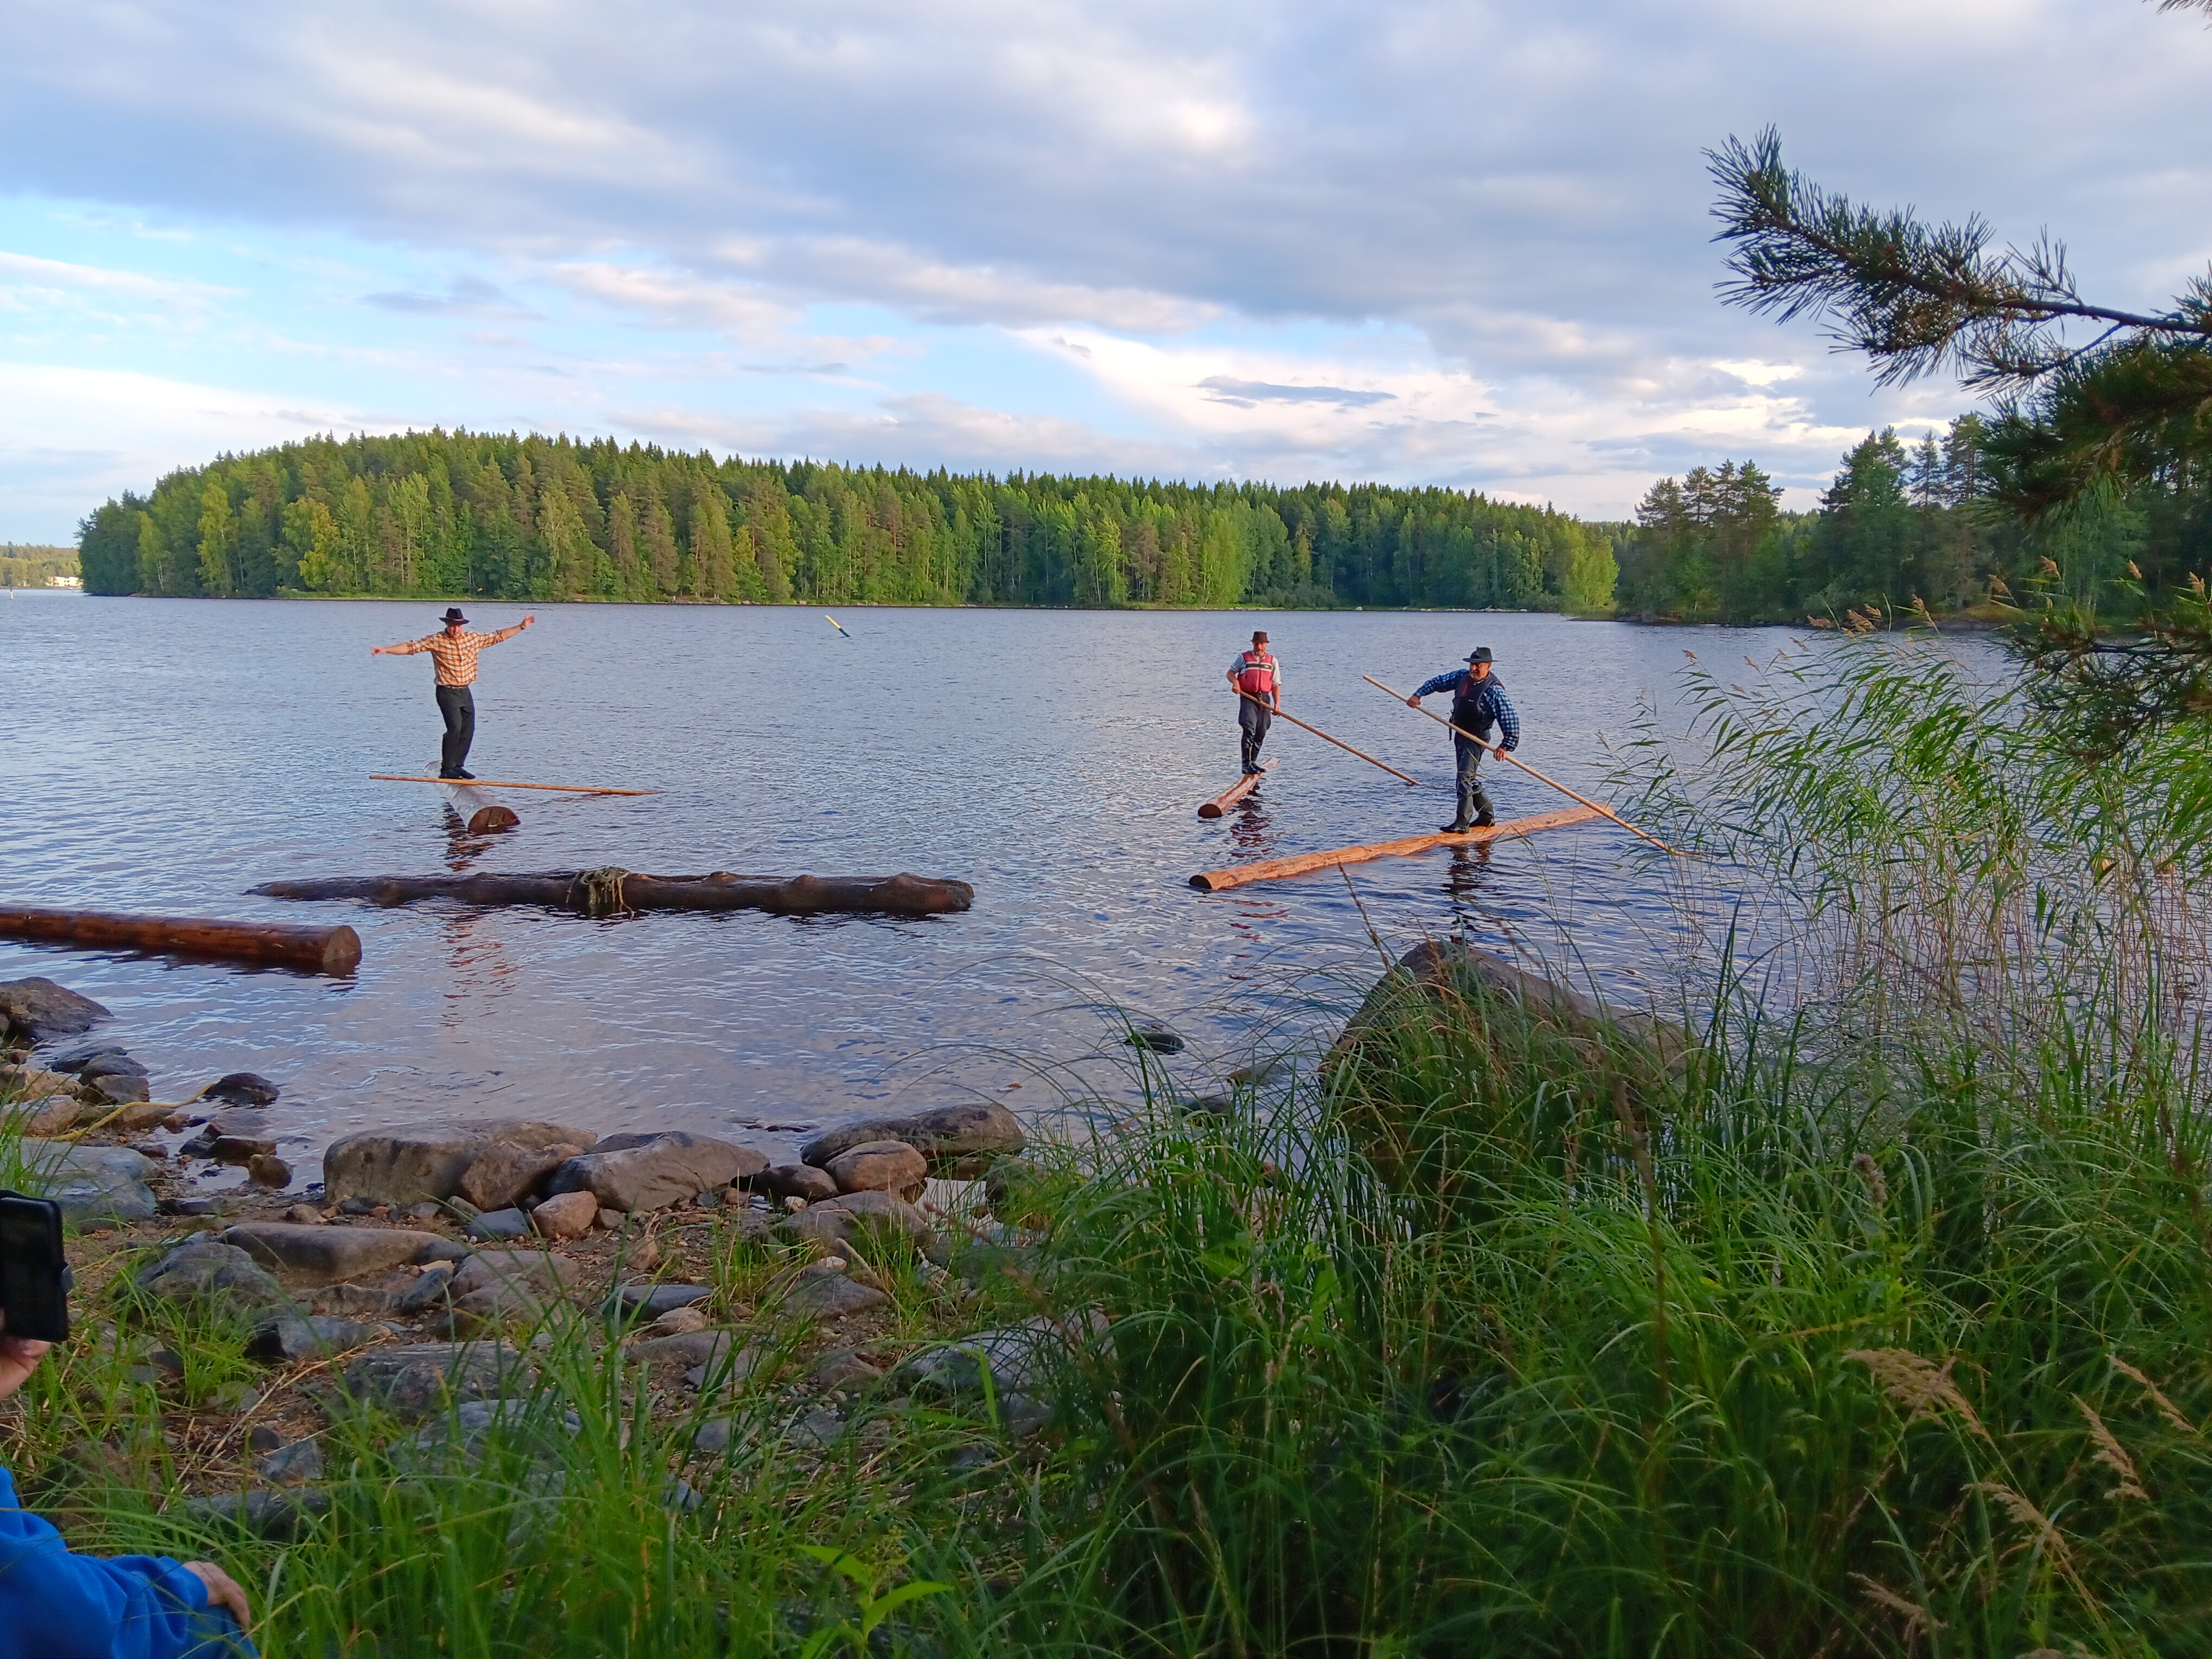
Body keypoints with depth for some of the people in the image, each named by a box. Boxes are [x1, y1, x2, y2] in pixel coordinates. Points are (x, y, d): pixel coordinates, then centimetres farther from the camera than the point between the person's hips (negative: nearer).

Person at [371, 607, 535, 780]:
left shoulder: (474, 639, 5)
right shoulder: (436, 641, -8)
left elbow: (498, 636, 14)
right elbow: (411, 647, -12)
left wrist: (521, 627, 13)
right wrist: (385, 650, -21)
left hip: (465, 691, 6)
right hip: (447, 692, -6)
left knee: (468, 729, 5)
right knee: (455, 728, -17)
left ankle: (458, 766, 17)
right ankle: (447, 769, -10)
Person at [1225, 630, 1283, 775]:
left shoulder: (1272, 661, 10)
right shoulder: (1244, 658, 4)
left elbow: (1276, 685, 8)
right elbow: (1230, 673, 8)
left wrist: (1277, 704, -3)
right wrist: (1235, 681, -15)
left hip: (1264, 699, 4)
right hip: (1248, 698, -4)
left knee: (1261, 733, 8)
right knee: (1249, 730, -17)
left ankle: (1253, 762, 23)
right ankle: (1246, 764, -19)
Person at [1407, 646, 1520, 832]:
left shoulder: (1494, 690, -20)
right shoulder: (1463, 676, 1)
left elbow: (1510, 718, -23)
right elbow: (1439, 682, 16)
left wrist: (1506, 745, -29)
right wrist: (1418, 695, 7)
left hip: (1476, 740, -8)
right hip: (1460, 735, 8)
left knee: (1464, 778, -15)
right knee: (1469, 779, 16)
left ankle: (1462, 824, -13)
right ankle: (1487, 816, 29)